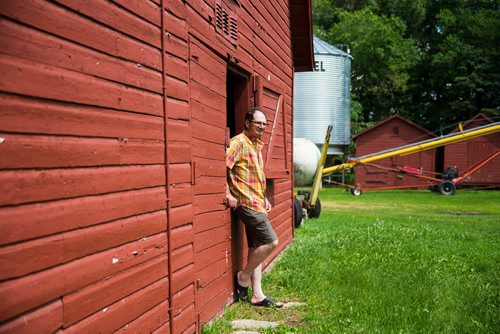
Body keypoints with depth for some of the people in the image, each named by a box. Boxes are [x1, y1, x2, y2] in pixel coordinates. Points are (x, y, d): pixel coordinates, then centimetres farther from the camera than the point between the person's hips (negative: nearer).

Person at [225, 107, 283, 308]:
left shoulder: (257, 145, 18)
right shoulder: (239, 142, -11)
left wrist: (264, 199, 20)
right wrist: (229, 194, -21)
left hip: (256, 203, 9)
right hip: (246, 203, -9)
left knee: (257, 247, 9)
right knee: (270, 241, -12)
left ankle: (257, 295, 15)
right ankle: (243, 277, 5)